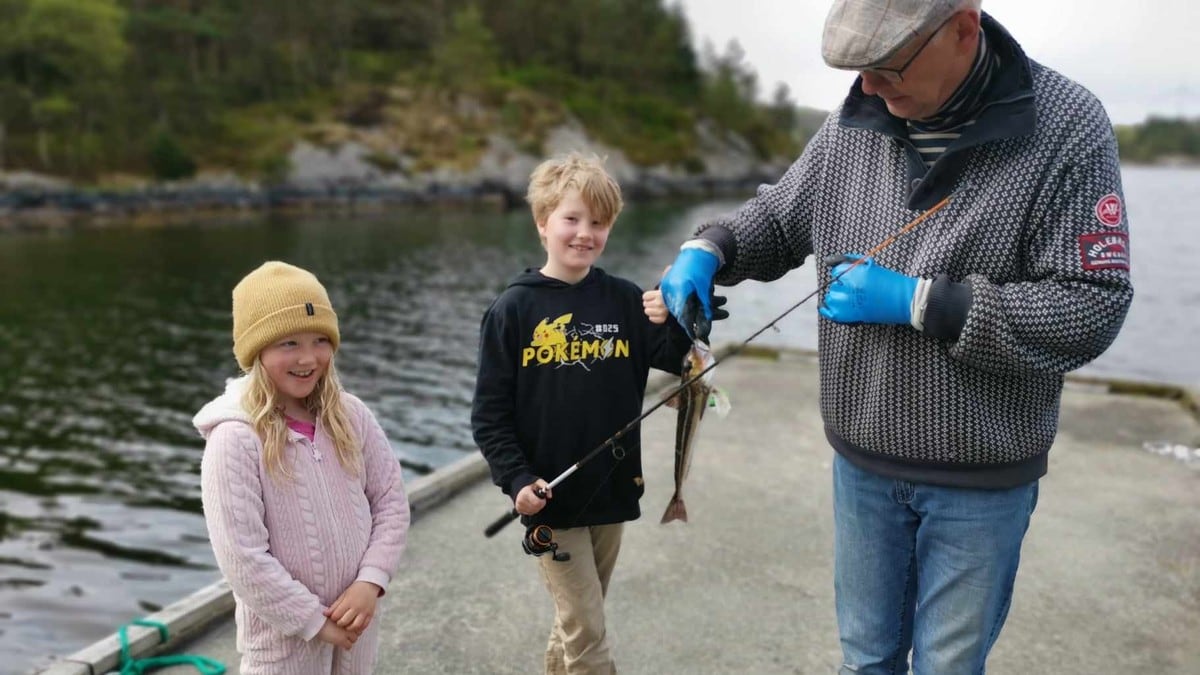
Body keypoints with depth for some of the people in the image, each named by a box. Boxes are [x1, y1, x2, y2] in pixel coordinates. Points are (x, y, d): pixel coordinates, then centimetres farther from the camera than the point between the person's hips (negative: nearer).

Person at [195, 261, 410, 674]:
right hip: (284, 633, -4)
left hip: (354, 622, 5)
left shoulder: (350, 416, -6)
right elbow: (242, 559, -20)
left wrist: (371, 581, -11)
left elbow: (391, 499, 1)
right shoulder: (235, 440, -20)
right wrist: (315, 620, -15)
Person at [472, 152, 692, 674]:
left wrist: (675, 322, -21)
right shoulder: (513, 309, -7)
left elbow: (678, 362, -2)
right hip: (550, 498, -3)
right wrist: (516, 479, -16)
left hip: (612, 492, 4)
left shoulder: (624, 300, 0)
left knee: (577, 625, 20)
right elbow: (489, 412, -6)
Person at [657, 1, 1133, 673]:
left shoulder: (1067, 127, -16)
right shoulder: (852, 125, -4)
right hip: (862, 460, 4)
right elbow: (777, 219, 11)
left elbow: (1091, 309, -19)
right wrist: (707, 250, -10)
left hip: (981, 478, -3)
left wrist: (915, 302, -23)